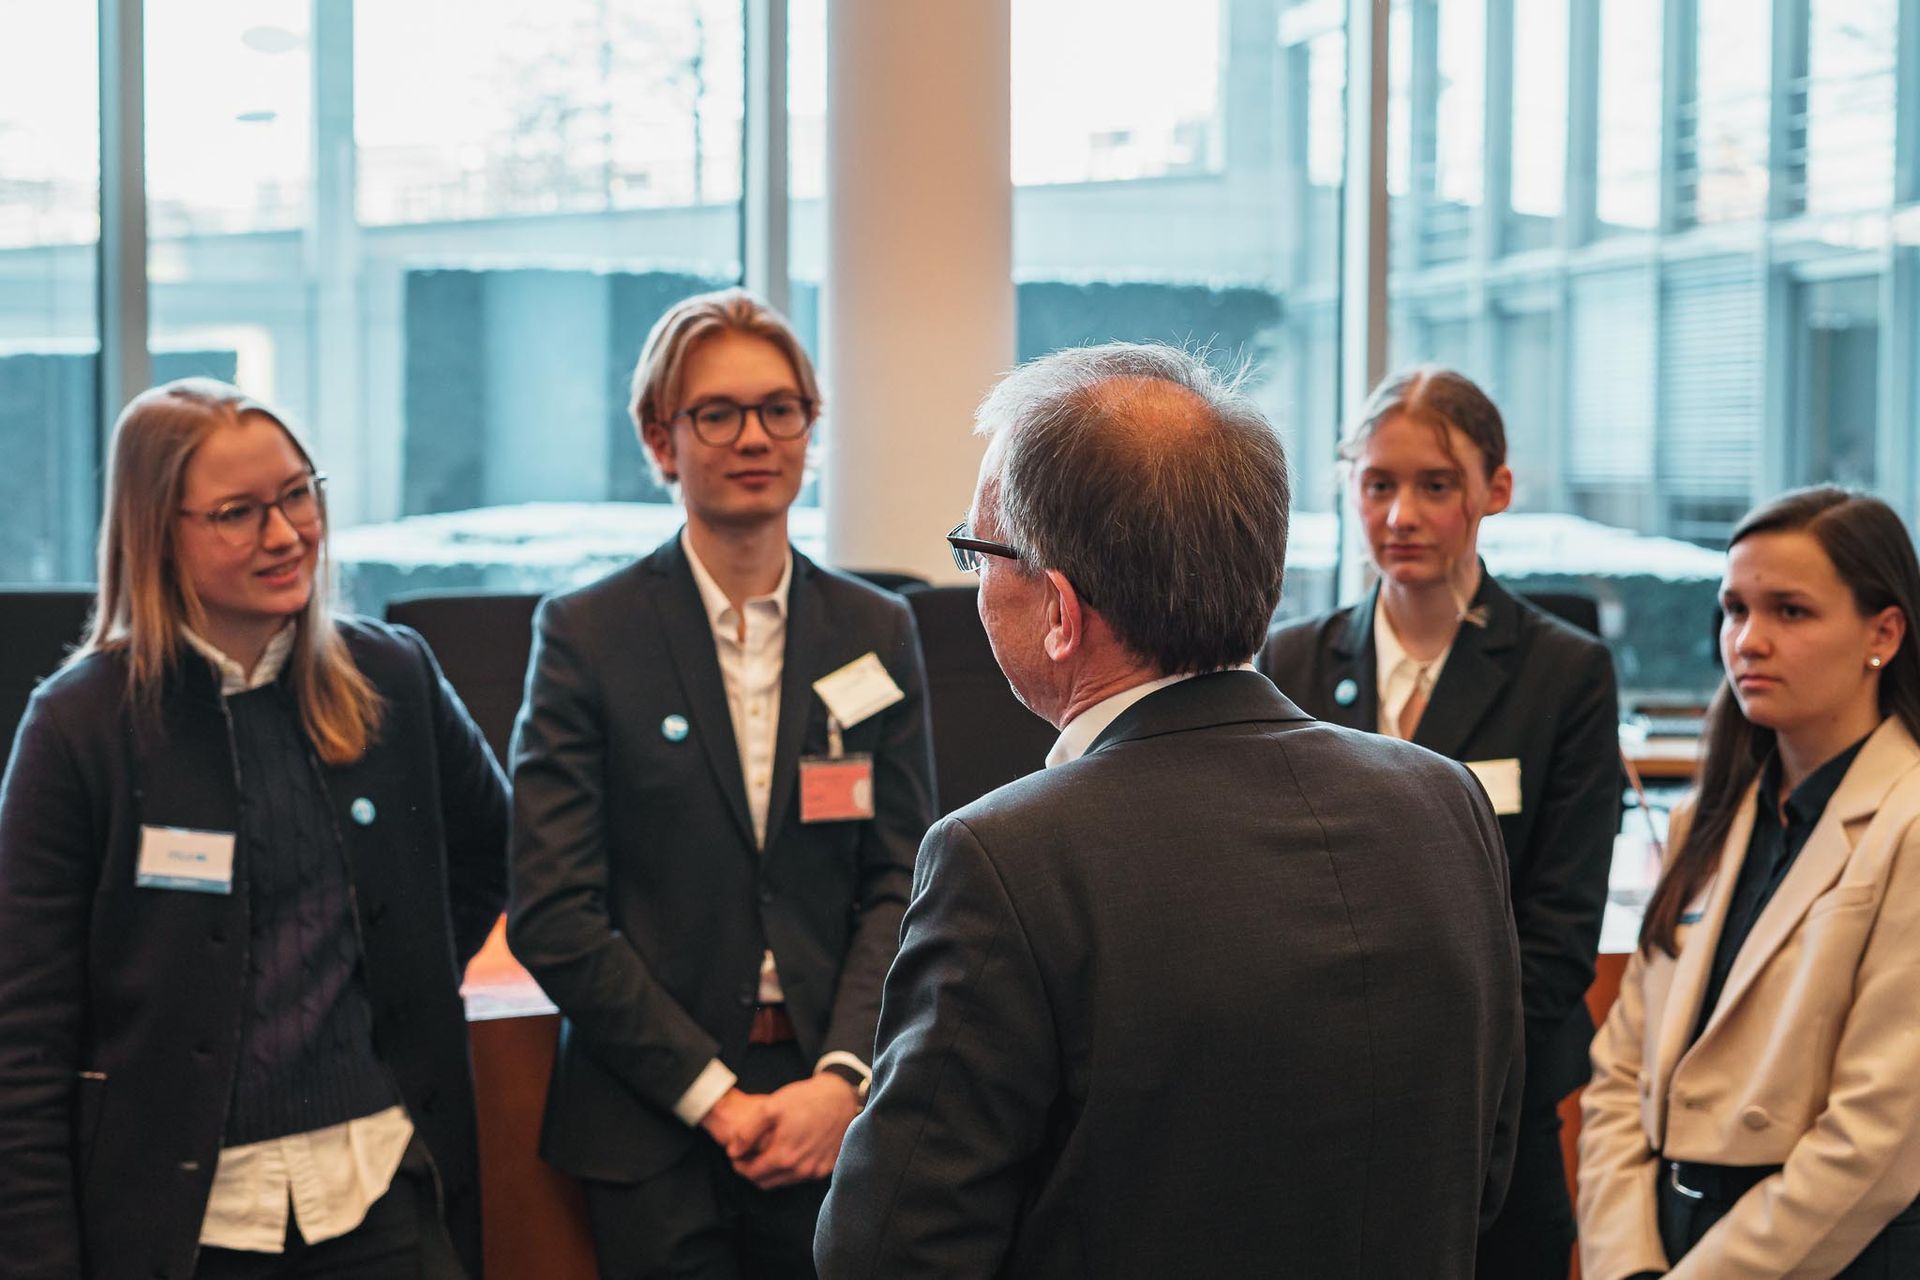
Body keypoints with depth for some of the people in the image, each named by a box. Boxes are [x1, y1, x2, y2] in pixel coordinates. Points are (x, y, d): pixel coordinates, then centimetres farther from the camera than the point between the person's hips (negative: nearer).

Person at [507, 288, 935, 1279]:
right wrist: (714, 1097, -11)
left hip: (834, 1120, 2)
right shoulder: (586, 635, -2)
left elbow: (900, 887, 3)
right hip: (654, 1130, -2)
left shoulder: (876, 633, 7)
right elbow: (552, 915, -7)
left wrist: (842, 1079, -11)